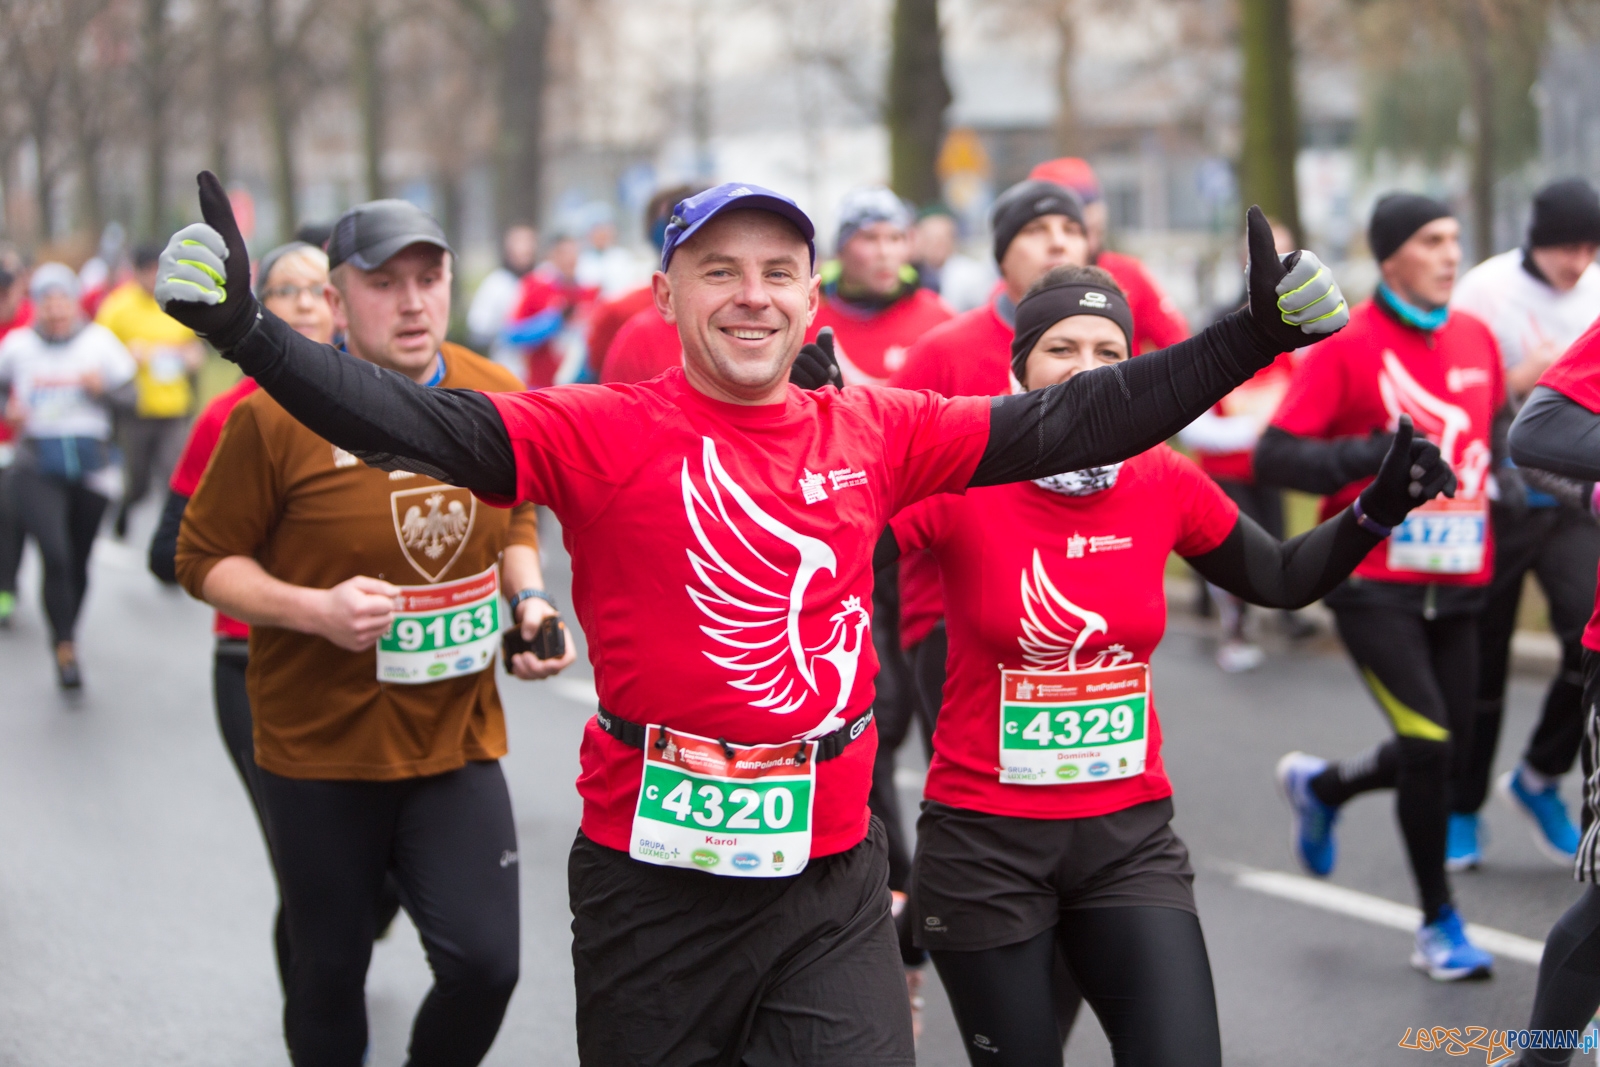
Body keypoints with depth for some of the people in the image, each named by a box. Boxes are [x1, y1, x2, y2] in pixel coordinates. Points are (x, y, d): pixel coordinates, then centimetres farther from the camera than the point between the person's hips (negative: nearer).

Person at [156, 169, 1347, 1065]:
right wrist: (246, 326, -30)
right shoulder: (605, 434, -7)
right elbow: (415, 425, -17)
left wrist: (1255, 336, 0)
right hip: (652, 881, -2)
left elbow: (1068, 423, 4)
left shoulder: (874, 433, 3)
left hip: (832, 881, 2)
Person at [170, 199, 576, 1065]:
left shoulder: (499, 398, -1)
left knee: (484, 963, -7)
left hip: (458, 739, 3)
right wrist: (316, 610, -21)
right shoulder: (278, 414, -14)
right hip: (318, 744, -2)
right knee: (329, 974, 11)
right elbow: (204, 559, -6)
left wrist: (529, 598, -1)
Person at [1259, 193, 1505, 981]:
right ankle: (1439, 925, 6)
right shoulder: (1348, 344, -8)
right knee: (1429, 745, -12)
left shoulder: (1476, 338, 9)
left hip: (1456, 584, 6)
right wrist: (1375, 457, -21)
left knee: (1444, 754, 8)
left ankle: (1320, 786, 38)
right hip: (1375, 583, -6)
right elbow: (1273, 456, -11)